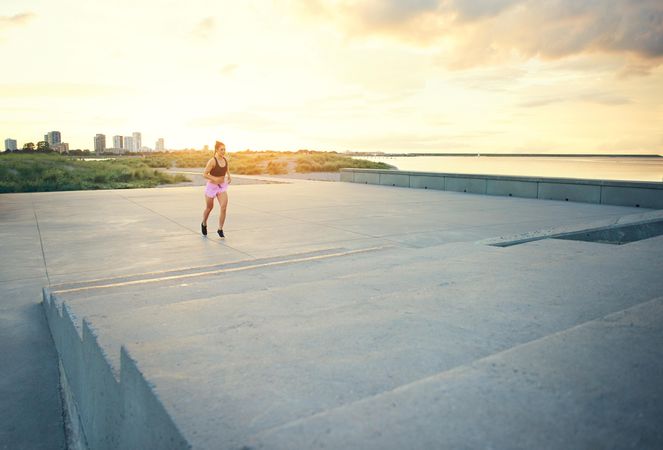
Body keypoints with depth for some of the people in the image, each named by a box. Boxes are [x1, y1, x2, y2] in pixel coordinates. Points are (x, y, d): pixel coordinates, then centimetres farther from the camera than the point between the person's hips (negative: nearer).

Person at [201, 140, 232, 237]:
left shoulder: (225, 159, -3)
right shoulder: (212, 161, -20)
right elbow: (204, 174, -19)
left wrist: (229, 176, 4)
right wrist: (215, 179, -32)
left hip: (222, 187, 4)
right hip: (211, 186, -4)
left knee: (224, 207, -14)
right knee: (209, 208, 15)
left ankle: (220, 229, -1)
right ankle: (204, 224, 44)